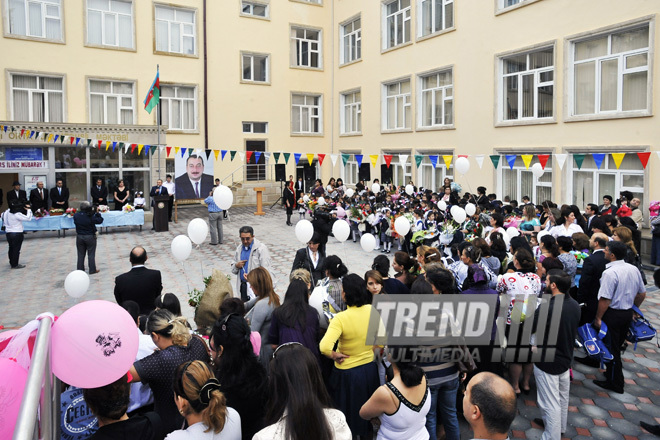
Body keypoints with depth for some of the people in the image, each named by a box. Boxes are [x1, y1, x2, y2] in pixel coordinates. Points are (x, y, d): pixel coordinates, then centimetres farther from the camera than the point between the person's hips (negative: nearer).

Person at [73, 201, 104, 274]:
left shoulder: (76, 215, -8)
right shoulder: (91, 217, -20)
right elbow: (100, 220, -10)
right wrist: (96, 213, -6)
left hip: (79, 237, 4)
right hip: (90, 237, -4)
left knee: (81, 254, 14)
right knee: (91, 254, 6)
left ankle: (80, 269, 21)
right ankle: (92, 270, 10)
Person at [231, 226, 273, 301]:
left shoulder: (261, 248, -7)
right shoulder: (239, 249, 12)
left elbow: (266, 270, -16)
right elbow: (233, 270, 20)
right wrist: (236, 266, -3)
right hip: (242, 286, 6)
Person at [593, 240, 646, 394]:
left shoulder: (610, 273, -23)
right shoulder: (633, 269, 4)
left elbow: (605, 299, -23)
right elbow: (642, 293, 13)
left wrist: (598, 318, -14)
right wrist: (634, 309, 25)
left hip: (613, 314, -8)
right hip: (628, 313, 8)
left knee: (611, 348, 4)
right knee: (618, 346, 21)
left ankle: (615, 384, 13)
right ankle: (613, 374, 34)